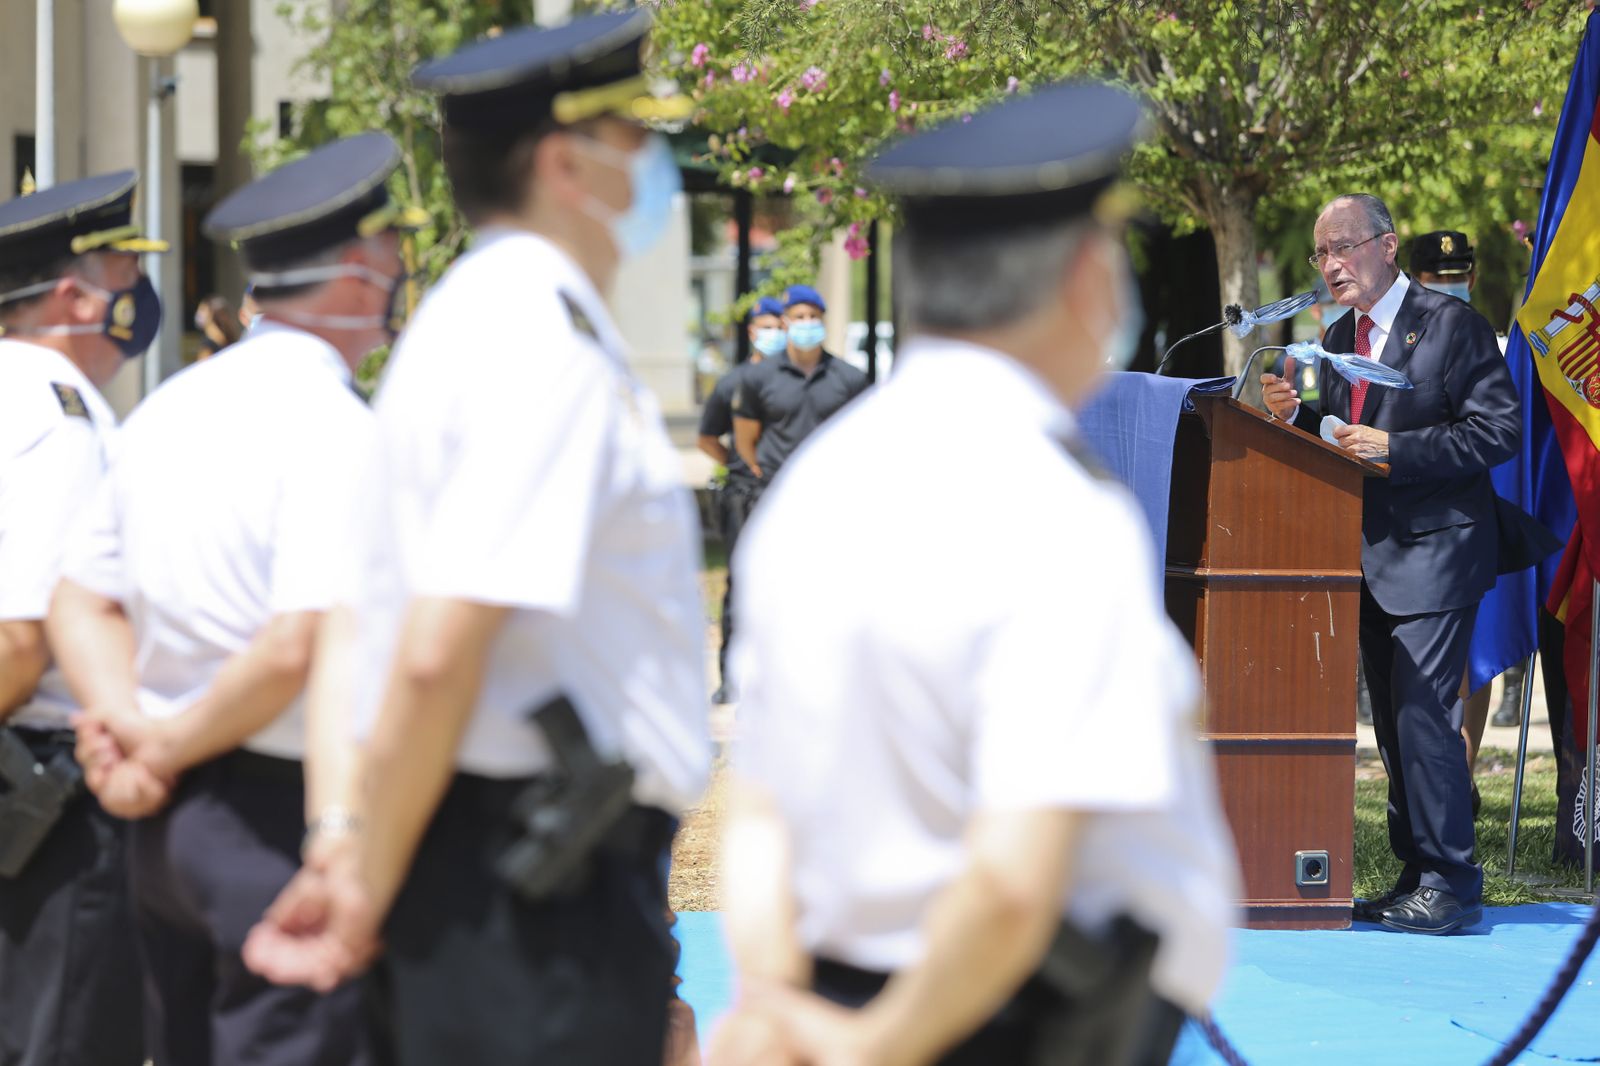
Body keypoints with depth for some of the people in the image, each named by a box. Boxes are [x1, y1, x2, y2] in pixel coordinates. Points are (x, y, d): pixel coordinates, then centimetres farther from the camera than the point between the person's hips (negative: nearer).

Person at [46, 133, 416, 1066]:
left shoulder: (172, 408, 11)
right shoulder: (335, 428, -15)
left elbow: (84, 603, 15)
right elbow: (296, 647, -24)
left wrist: (133, 731, 2)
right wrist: (168, 746, -10)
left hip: (170, 818, 9)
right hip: (285, 817, -9)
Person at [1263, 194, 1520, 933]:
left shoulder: (1451, 325, -8)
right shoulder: (1340, 338, 15)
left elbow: (1499, 430, -14)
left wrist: (1394, 448, -20)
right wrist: (1294, 417, 0)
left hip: (1435, 552, -8)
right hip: (1371, 559, 8)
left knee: (1423, 713, -14)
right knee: (1394, 724, 10)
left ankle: (1449, 885, -10)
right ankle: (1416, 875, 16)